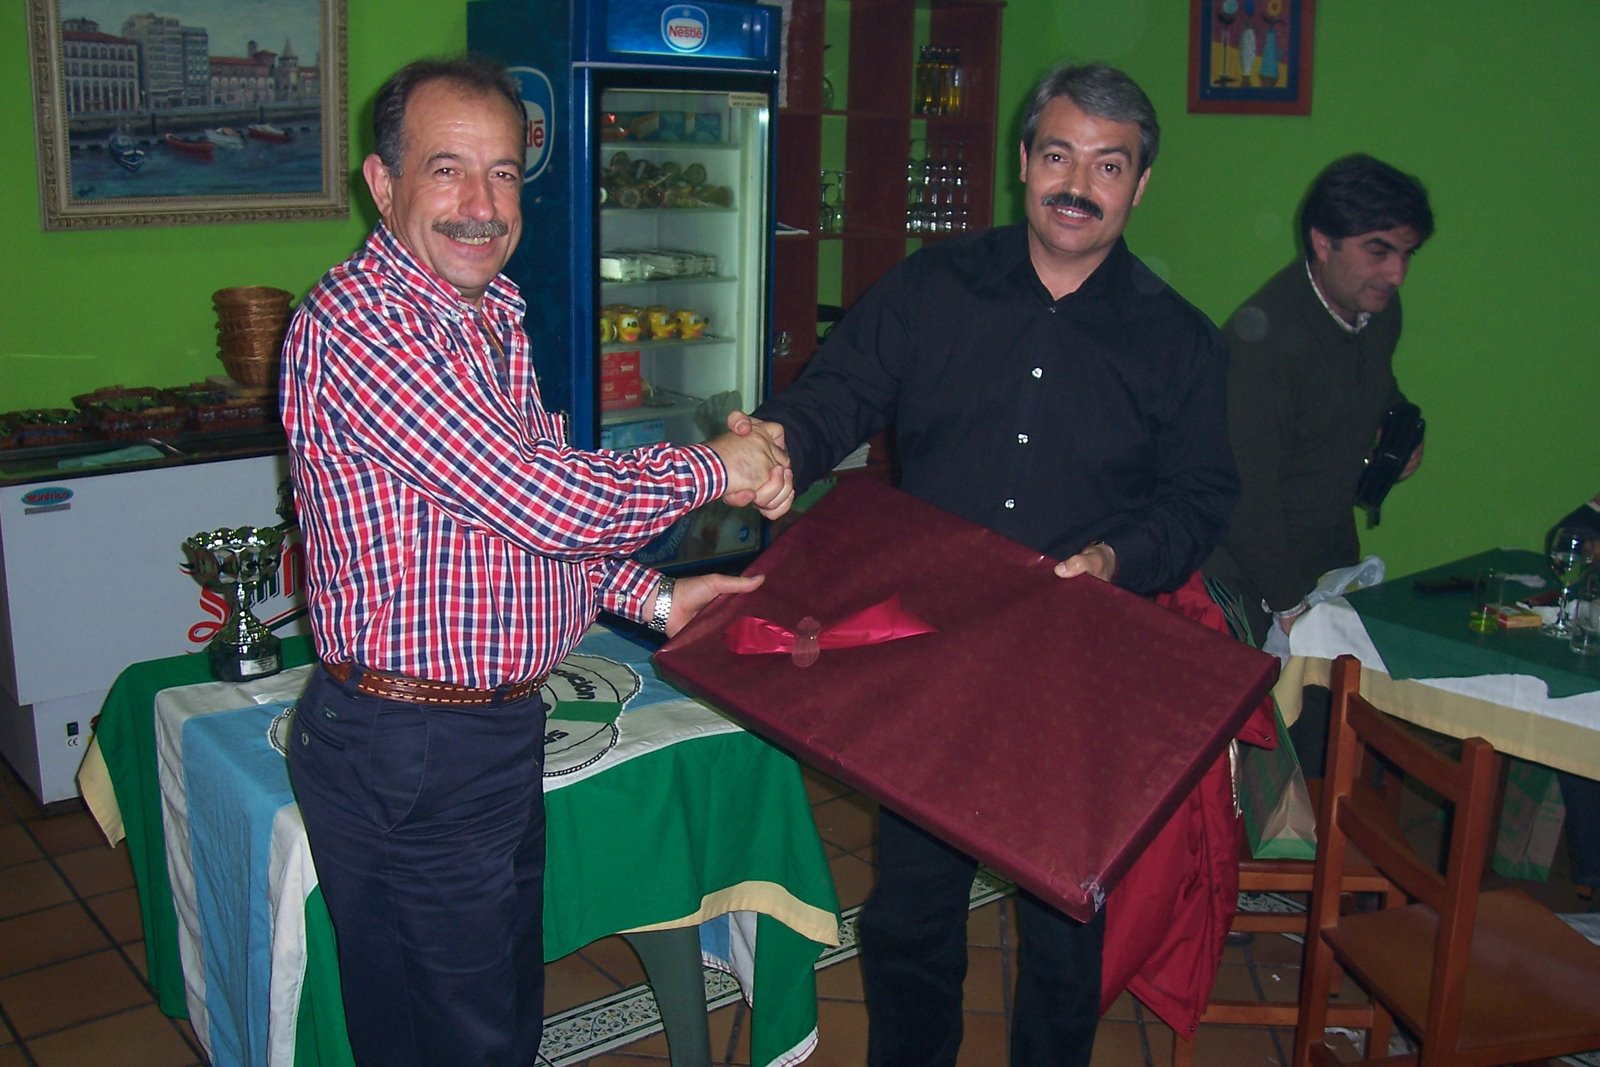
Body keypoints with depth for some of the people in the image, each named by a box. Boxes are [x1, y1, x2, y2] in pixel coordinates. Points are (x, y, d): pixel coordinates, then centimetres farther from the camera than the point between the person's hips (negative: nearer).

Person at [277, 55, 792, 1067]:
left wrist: (656, 599, 6)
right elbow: (549, 502, -27)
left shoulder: (494, 316, 9)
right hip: (406, 754, -9)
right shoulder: (357, 324, -23)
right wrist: (712, 467, -12)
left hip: (502, 729, 9)